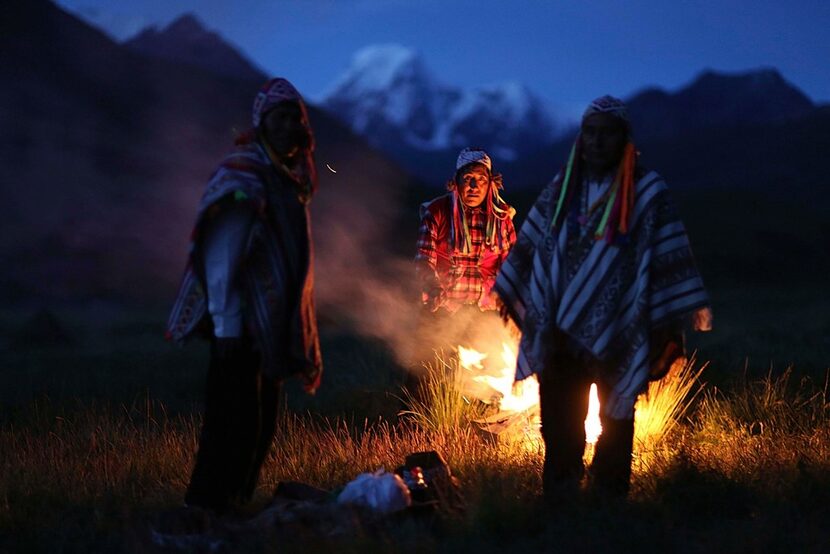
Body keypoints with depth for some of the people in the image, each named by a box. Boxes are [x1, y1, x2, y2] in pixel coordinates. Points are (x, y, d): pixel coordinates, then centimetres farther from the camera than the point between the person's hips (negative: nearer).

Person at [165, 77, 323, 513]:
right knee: (235, 422, -8)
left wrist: (299, 326, 18)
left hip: (275, 325, 9)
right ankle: (210, 507, 1)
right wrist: (226, 326, -23)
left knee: (261, 423, 13)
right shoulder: (242, 175, -13)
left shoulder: (293, 177, 13)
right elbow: (219, 257, -18)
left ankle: (237, 501, 24)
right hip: (241, 325, -9)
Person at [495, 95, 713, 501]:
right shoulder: (561, 188, 8)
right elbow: (530, 242, 15)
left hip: (616, 332, -3)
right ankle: (559, 494, 17)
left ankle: (609, 491, 19)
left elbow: (671, 253, -7)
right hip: (560, 330, 3)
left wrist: (690, 308, -11)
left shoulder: (646, 191, -5)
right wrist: (507, 291, 17)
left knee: (616, 415, 8)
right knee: (559, 420, 6)